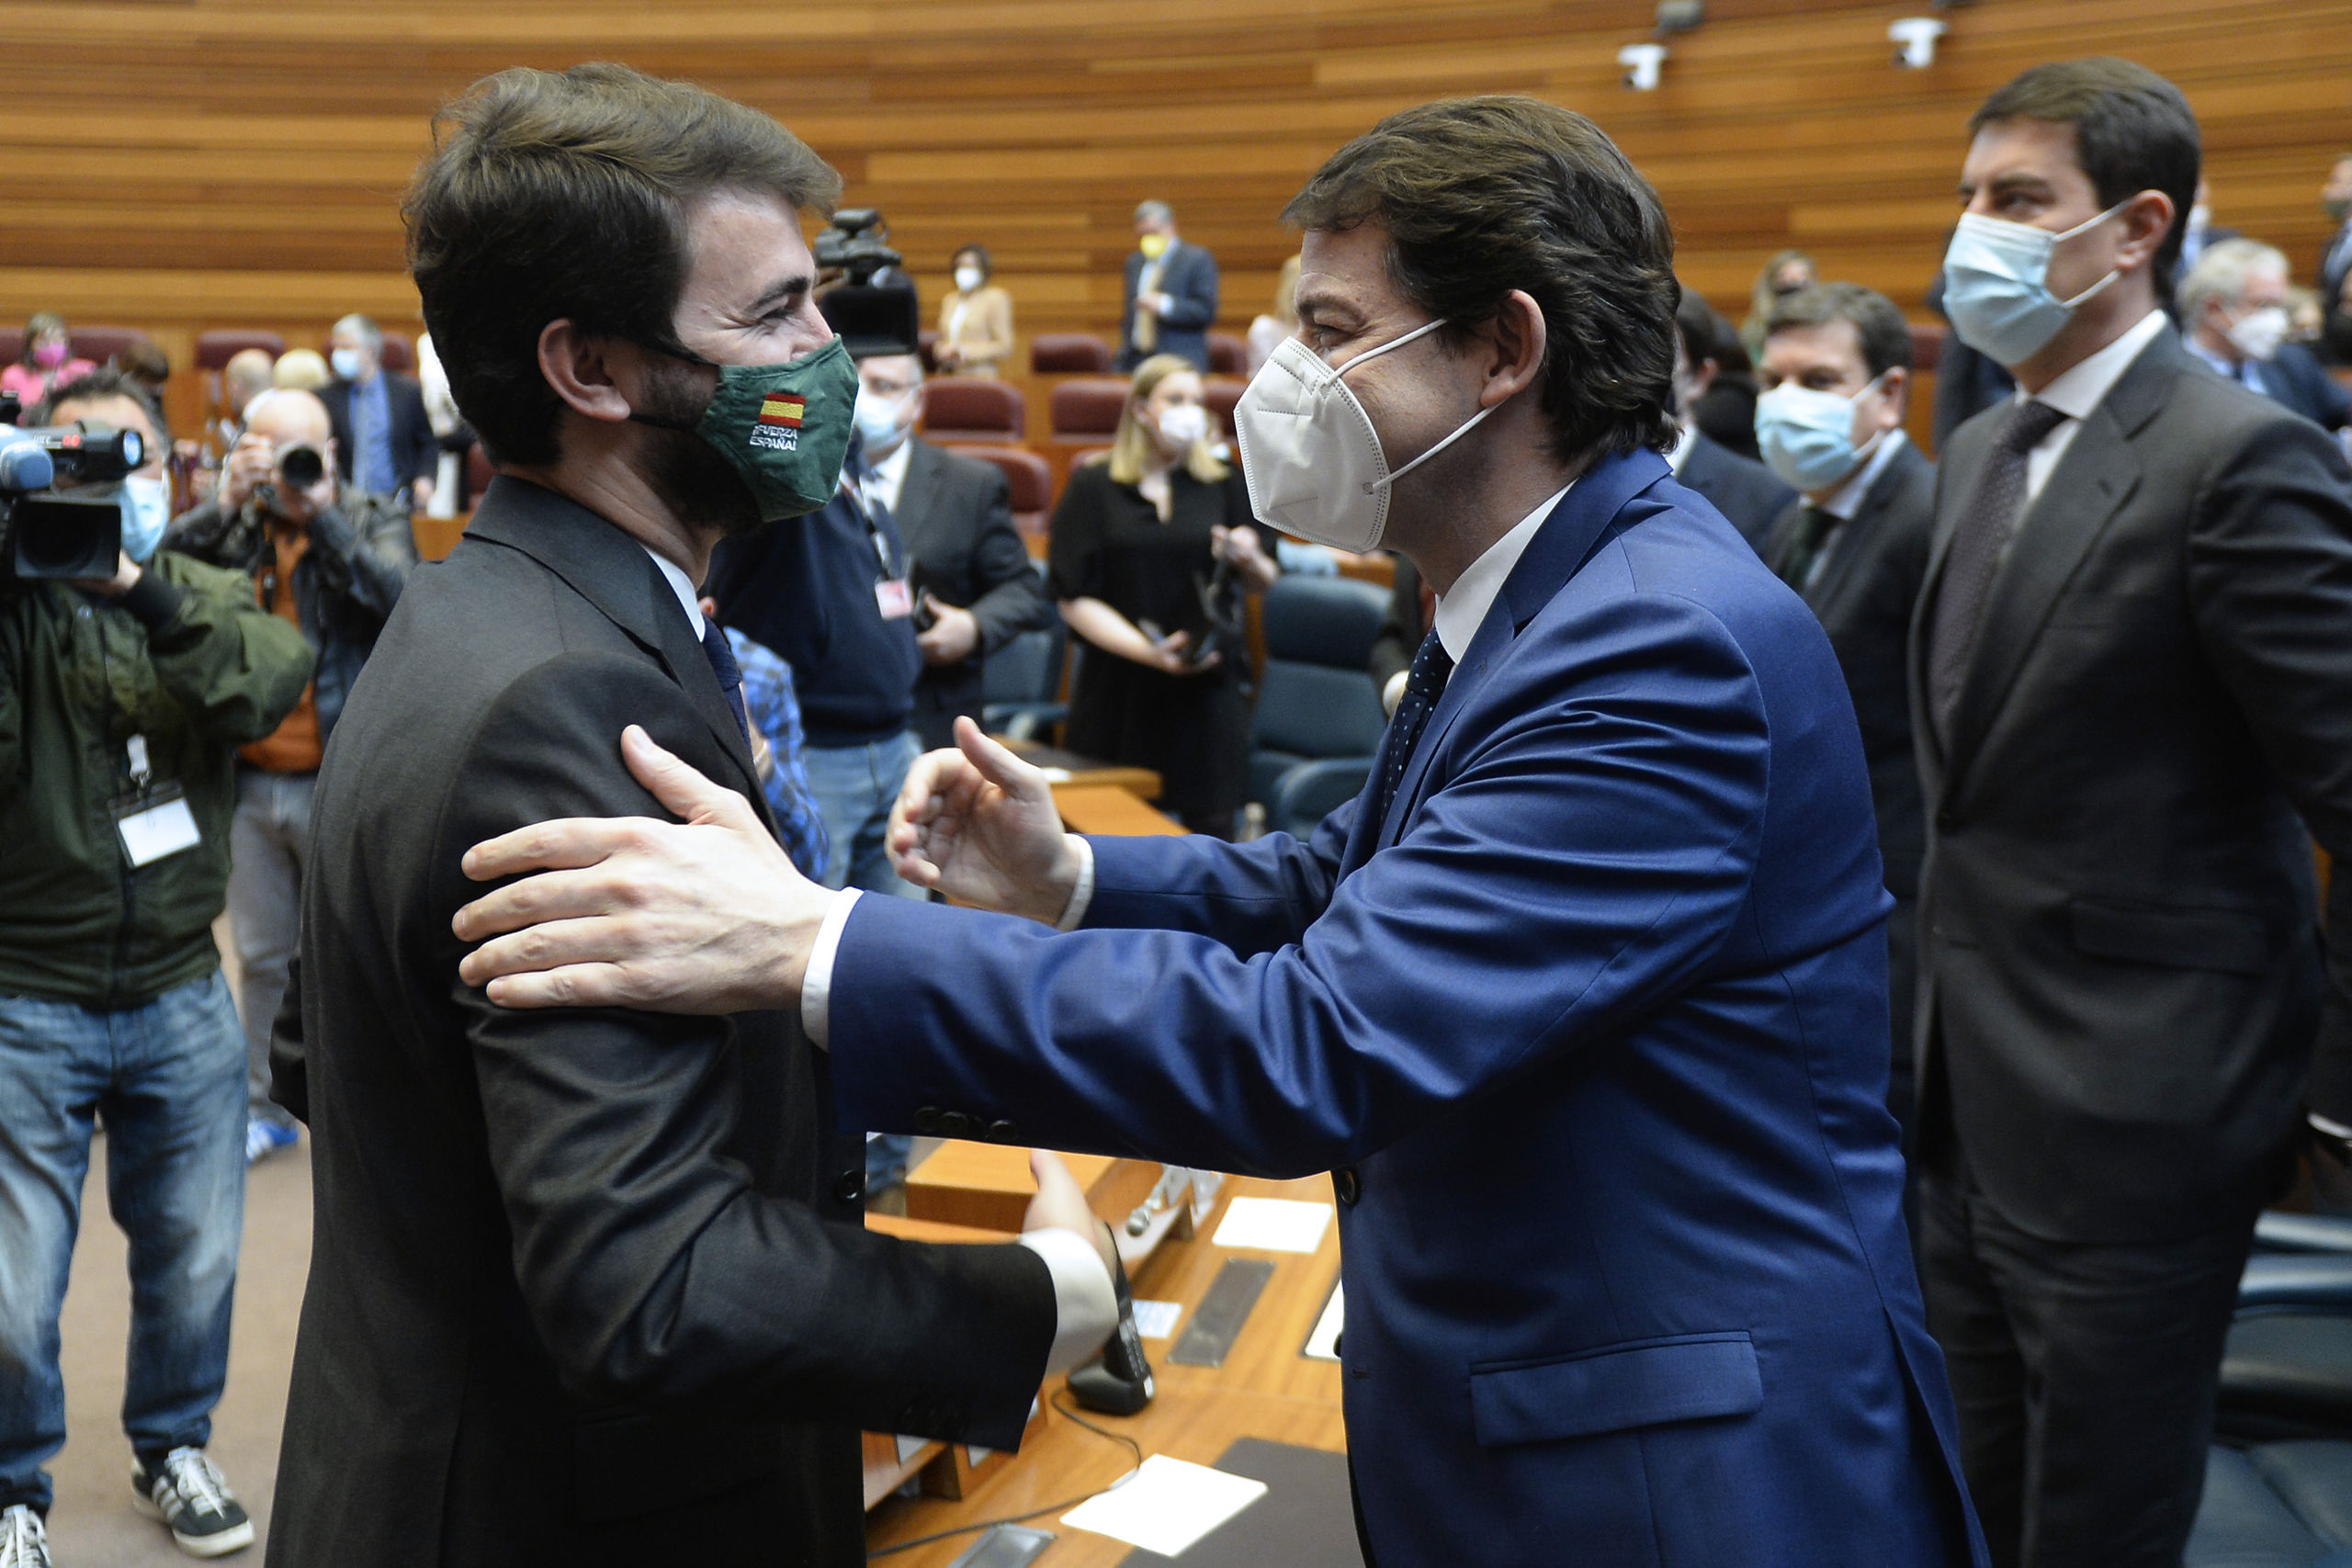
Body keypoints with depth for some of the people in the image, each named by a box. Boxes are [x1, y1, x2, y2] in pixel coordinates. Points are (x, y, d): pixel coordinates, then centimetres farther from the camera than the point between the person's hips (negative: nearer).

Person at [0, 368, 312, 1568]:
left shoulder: (207, 599, 6)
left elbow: (265, 691, -15)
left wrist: (143, 586, -24)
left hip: (182, 1001, 3)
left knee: (194, 1264, 14)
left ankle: (172, 1446, 38)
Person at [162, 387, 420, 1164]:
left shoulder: (375, 519, 1)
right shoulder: (233, 527, 8)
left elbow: (396, 594, -18)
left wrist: (321, 513, -21)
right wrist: (229, 502, -14)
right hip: (249, 781, 3)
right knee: (260, 955, 14)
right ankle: (264, 1107, 29)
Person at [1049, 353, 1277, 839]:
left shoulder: (1223, 485, 10)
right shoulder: (1093, 488, 4)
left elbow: (1262, 582, 12)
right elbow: (1074, 598, -3)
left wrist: (1247, 559, -12)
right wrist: (1147, 651, -15)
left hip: (1208, 687, 1)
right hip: (1120, 692, -1)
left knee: (1210, 827, -2)